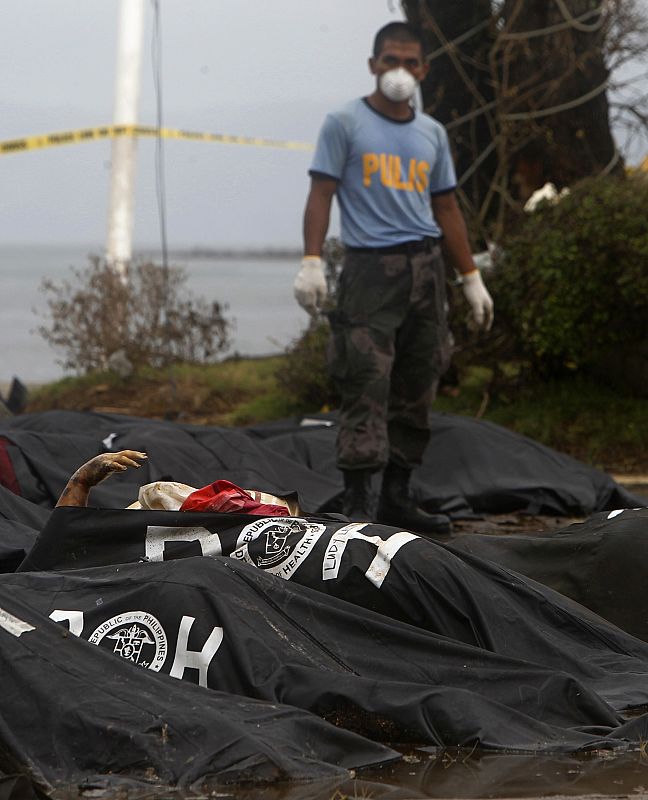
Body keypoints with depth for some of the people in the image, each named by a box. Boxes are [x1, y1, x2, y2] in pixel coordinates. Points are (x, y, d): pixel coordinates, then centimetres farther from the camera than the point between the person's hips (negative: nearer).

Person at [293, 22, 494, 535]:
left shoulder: (432, 134, 17)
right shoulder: (345, 124, 3)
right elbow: (322, 194, -2)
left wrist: (472, 278, 19)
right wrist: (312, 263, -14)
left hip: (426, 267, 6)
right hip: (371, 267, -5)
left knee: (417, 390, 6)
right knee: (367, 386, -13)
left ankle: (398, 497, 13)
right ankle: (358, 502, -14)